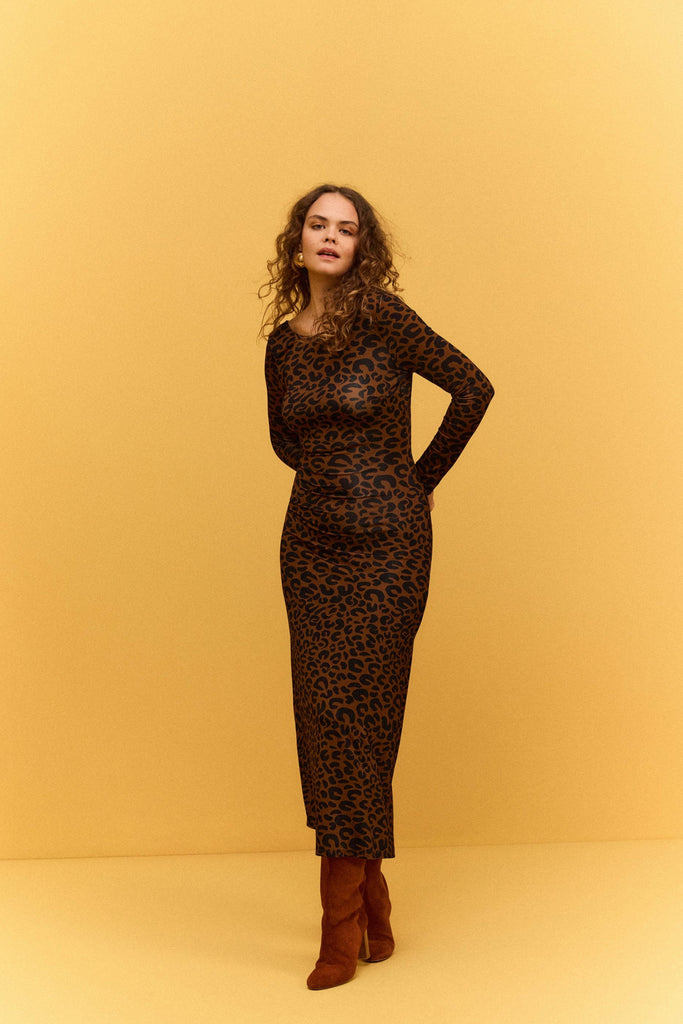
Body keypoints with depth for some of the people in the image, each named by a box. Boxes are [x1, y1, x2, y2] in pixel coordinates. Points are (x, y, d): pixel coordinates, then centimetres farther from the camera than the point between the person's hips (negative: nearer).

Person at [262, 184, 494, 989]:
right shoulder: (283, 339, 7)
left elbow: (473, 387, -7)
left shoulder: (381, 317, -9)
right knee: (324, 716, 5)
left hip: (385, 544, -5)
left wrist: (420, 480, 0)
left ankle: (343, 919, 8)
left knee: (357, 715, -3)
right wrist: (331, 475, 11)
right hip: (310, 541, 5)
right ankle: (369, 894, 22)